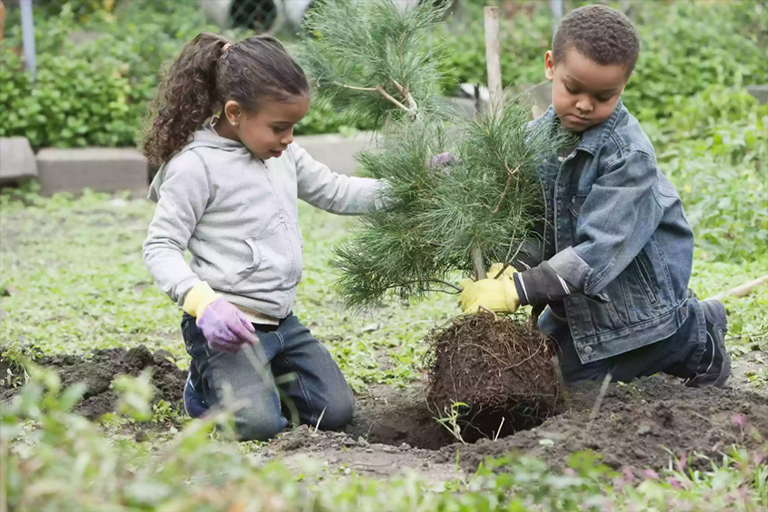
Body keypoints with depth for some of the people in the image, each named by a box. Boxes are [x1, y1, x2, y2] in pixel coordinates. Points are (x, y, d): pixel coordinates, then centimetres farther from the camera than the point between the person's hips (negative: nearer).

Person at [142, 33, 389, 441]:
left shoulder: (282, 154, 9)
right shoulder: (197, 166, -15)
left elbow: (335, 192, 20)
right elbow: (159, 248, -14)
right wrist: (204, 303, -29)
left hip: (282, 320, 8)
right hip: (227, 323, -8)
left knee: (335, 412, 3)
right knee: (258, 424, -24)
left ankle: (257, 376, 25)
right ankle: (206, 386, 8)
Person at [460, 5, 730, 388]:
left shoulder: (629, 154, -27)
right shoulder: (538, 136, -7)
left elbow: (600, 250, -33)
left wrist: (517, 289, -38)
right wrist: (506, 270, -27)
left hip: (634, 294, -7)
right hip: (577, 295, 7)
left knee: (577, 372, -5)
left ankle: (697, 336, 13)